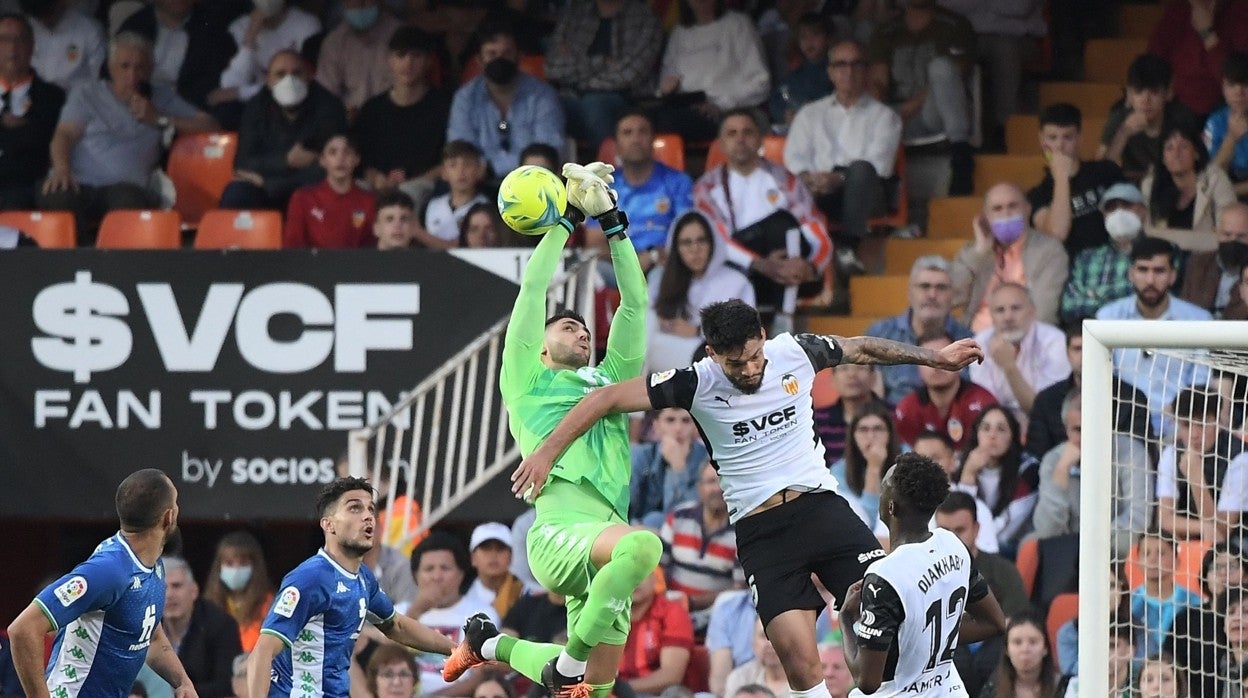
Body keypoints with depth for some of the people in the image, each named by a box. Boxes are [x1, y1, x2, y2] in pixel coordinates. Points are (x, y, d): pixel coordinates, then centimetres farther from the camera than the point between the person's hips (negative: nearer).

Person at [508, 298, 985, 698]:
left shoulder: (794, 353, -1)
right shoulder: (698, 384, -8)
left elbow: (862, 350, 17)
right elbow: (607, 398, -6)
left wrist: (935, 357, 24)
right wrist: (546, 454, -10)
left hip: (821, 505, 2)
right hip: (760, 532, -2)